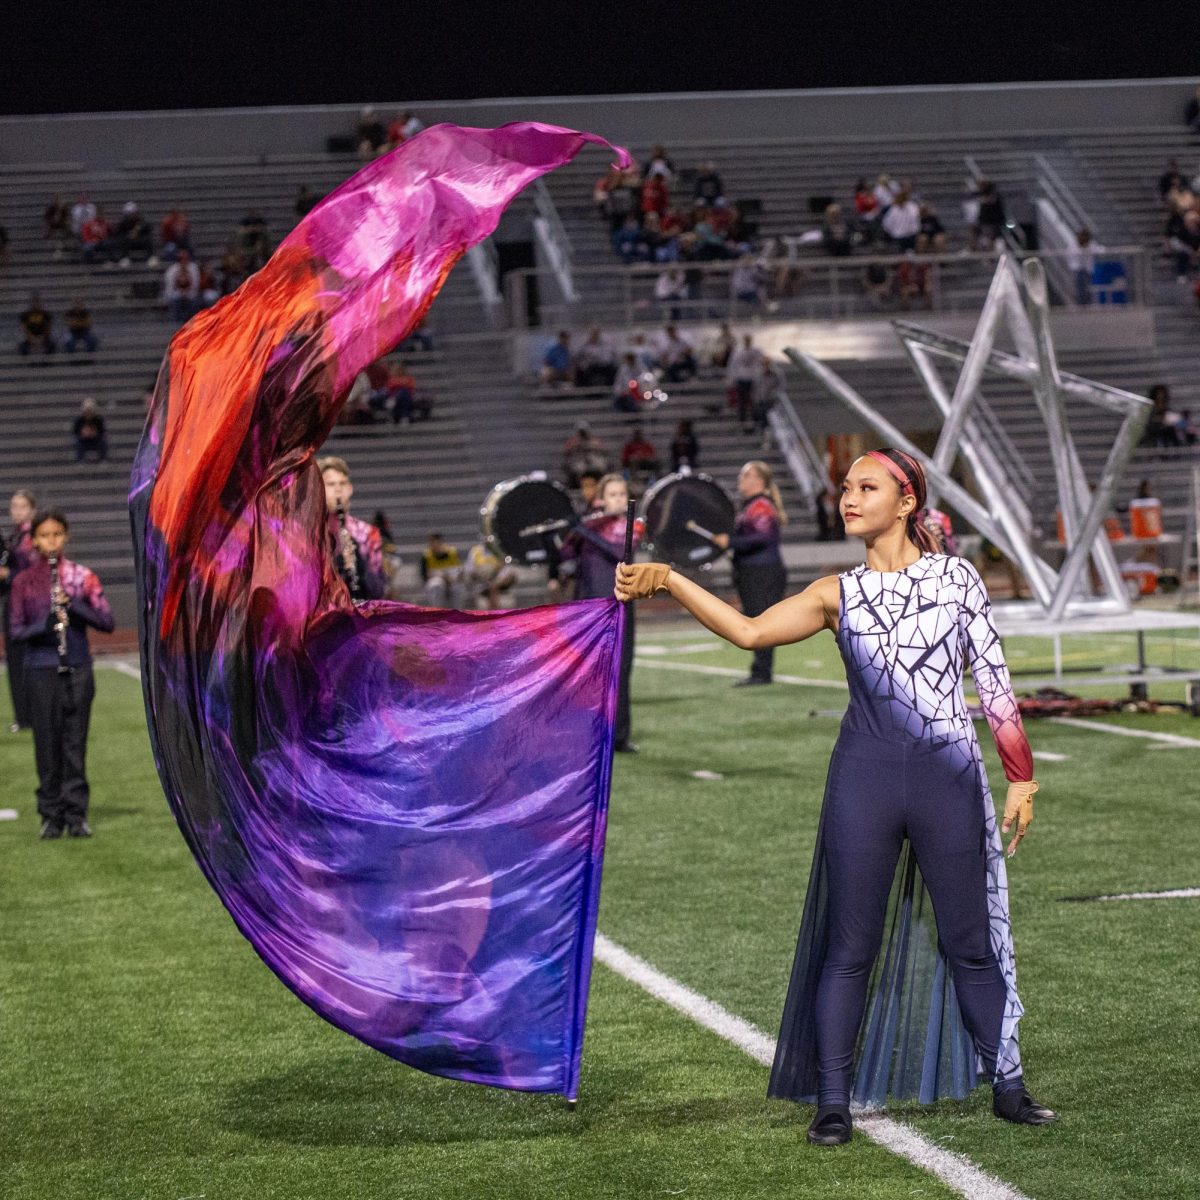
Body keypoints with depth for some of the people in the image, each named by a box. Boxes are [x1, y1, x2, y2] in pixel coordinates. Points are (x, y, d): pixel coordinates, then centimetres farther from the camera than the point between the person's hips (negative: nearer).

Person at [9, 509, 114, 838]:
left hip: (77, 668, 0)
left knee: (75, 743, 2)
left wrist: (74, 605, -17)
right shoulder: (23, 582, 3)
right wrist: (43, 626, -18)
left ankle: (76, 814, 7)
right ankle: (51, 815, 10)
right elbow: (16, 631, 2)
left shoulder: (81, 577, 2)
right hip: (41, 671, 0)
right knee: (47, 742, 3)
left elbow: (107, 622, -2)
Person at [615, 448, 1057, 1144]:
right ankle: (833, 1101, 8)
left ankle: (1007, 1085, 19)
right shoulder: (839, 595, 7)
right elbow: (749, 631, -5)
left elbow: (994, 682, 5)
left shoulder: (959, 578, 5)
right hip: (865, 780, 1)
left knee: (970, 942, 6)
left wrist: (1021, 779, 1)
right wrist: (668, 581, -14)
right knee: (849, 947, 2)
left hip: (950, 779, -1)